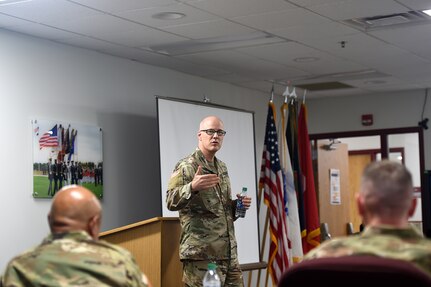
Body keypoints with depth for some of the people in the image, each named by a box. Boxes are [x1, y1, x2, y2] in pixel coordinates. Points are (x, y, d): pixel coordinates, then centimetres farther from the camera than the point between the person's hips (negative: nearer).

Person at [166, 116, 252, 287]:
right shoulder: (186, 166, -6)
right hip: (201, 254, -7)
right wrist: (192, 187, -35)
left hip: (229, 252, 7)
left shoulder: (222, 168, 17)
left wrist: (237, 205, 6)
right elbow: (171, 202, -18)